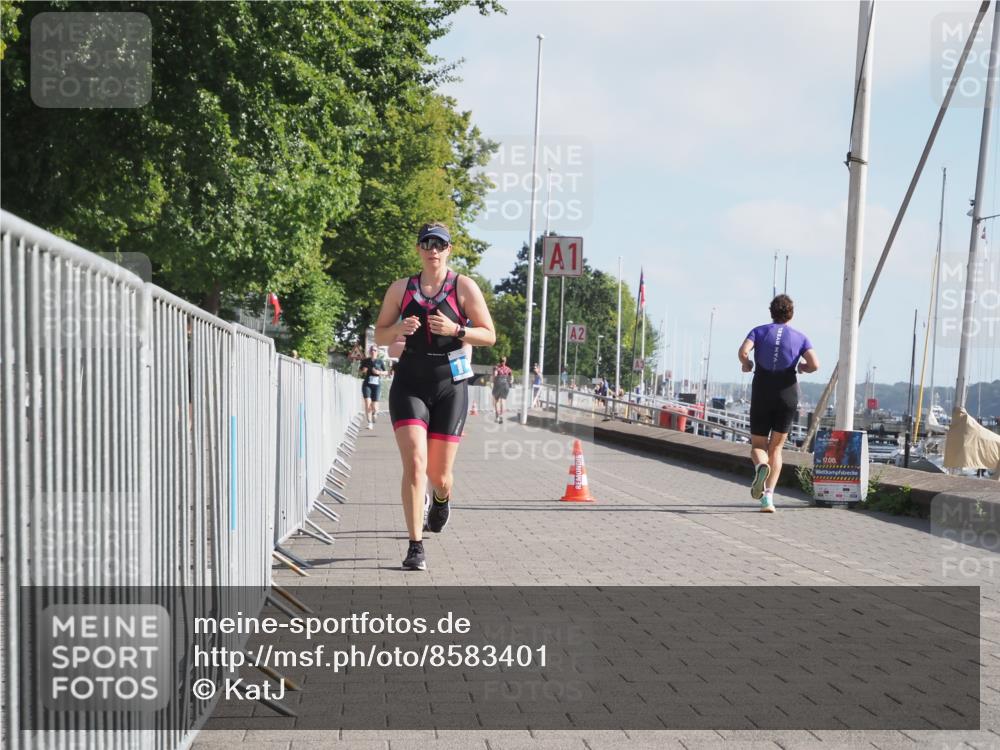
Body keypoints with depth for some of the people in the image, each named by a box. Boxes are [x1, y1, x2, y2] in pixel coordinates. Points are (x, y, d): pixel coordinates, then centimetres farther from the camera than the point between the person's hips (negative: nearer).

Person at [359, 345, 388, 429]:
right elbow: (359, 370, 17)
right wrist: (363, 370, -6)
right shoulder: (365, 361, 5)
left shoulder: (380, 361, 2)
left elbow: (386, 372, 7)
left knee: (374, 406, -1)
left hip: (376, 385, 0)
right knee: (367, 403, -16)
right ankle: (370, 423, -12)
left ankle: (375, 413, 36)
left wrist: (379, 372, -12)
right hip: (366, 384, 0)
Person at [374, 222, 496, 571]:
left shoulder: (464, 287, 1)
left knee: (439, 474, 6)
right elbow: (379, 335, 12)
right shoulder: (400, 288, 7)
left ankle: (441, 499, 45)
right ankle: (415, 547, -8)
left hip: (450, 385, 0)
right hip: (409, 384, 1)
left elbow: (489, 336, 0)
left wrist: (455, 329, -18)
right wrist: (398, 329, -11)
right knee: (415, 464, -15)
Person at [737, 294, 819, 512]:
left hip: (762, 396, 0)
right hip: (788, 396, 1)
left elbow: (743, 351, -16)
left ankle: (761, 466, -26)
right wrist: (802, 367, 12)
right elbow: (815, 365, -10)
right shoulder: (800, 337, 5)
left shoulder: (759, 331, 4)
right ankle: (768, 497, -3)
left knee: (758, 446, 11)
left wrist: (746, 364, 5)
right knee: (776, 448, 11)